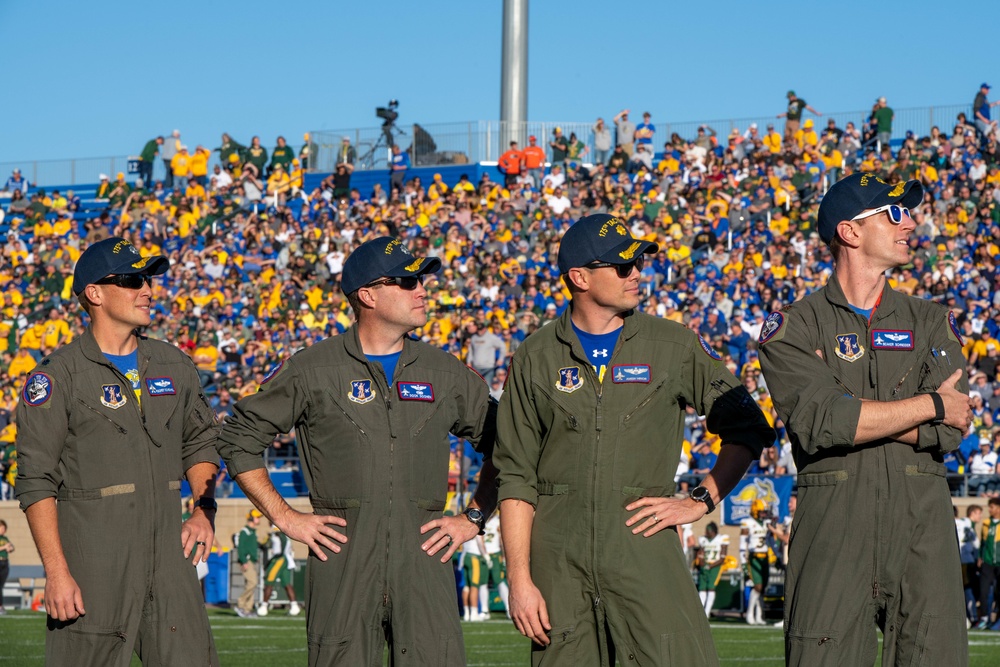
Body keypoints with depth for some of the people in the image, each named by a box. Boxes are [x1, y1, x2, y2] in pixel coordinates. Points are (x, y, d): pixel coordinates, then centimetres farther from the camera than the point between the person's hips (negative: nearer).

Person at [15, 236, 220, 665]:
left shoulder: (173, 365, 13)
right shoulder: (58, 376, -5)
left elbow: (200, 441, 26)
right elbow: (36, 481, -9)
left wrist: (205, 511, 9)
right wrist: (56, 572, -16)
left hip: (169, 556, 5)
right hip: (93, 561, -5)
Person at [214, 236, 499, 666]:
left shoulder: (446, 373, 12)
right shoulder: (312, 370, 3)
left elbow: (499, 445, 22)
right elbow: (239, 439, 8)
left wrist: (474, 518, 11)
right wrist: (284, 518, 2)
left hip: (424, 552, 2)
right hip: (341, 553, -2)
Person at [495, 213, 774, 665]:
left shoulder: (675, 347, 6)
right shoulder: (535, 358, 7)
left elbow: (748, 429, 11)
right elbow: (516, 478, 5)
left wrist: (700, 502, -1)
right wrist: (519, 580, -2)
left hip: (644, 547, -1)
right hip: (558, 556, 1)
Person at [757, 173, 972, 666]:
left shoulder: (931, 323, 15)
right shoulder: (792, 327, 5)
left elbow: (947, 432, 0)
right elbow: (822, 422, -12)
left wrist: (855, 415, -8)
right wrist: (930, 404, -5)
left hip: (923, 523, 3)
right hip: (834, 526, -3)